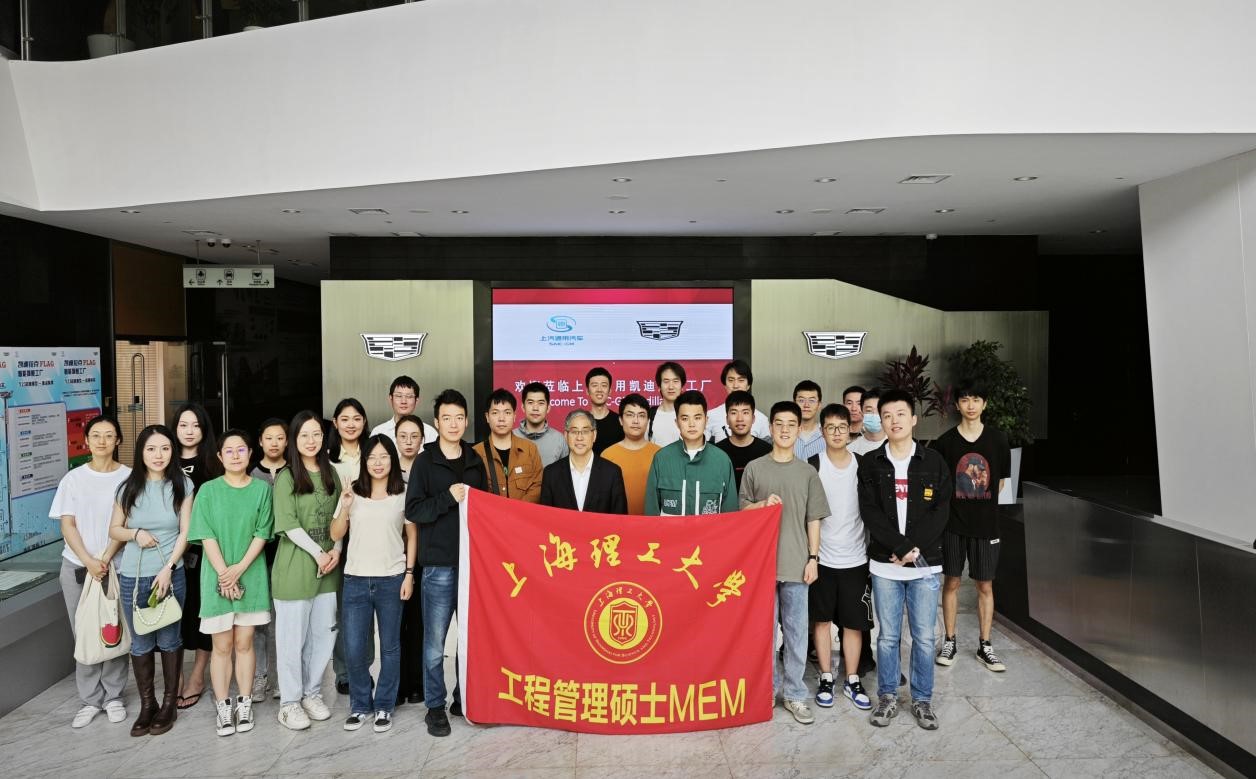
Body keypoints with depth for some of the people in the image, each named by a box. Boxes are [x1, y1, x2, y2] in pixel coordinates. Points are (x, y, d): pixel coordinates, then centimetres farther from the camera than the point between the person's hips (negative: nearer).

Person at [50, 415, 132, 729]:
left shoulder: (129, 477, -1)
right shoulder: (74, 478, 5)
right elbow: (67, 525, 1)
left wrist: (106, 559, -14)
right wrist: (89, 561, -11)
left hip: (116, 566, -2)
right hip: (77, 567, 2)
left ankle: (113, 697, 15)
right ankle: (89, 700, 16)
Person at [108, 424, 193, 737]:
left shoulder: (182, 485, -3)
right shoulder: (128, 488, 1)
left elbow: (185, 533, -4)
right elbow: (114, 529, 9)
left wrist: (167, 569, -13)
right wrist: (135, 533, -13)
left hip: (170, 575, -2)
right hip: (132, 577, 2)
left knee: (169, 640, 7)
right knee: (140, 643, 10)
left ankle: (169, 703, 21)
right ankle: (147, 705, 24)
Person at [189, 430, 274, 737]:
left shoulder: (262, 489, 1)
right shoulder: (208, 491, -1)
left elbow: (262, 534, -3)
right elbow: (207, 537, -6)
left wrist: (240, 568, -13)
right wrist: (223, 574, -14)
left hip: (251, 577, 1)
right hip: (218, 577, 0)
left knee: (244, 643, 8)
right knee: (222, 645, 6)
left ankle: (244, 704, 18)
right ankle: (223, 708, 16)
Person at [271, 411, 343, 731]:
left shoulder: (331, 474, 11)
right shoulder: (285, 478, -4)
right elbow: (289, 525, -11)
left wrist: (336, 550, -3)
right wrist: (318, 553, -14)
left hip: (328, 567, 5)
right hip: (295, 568, -5)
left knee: (324, 633, 9)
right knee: (292, 636, 2)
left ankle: (312, 694, 25)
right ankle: (289, 702, 15)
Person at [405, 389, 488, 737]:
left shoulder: (476, 461, 10)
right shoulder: (425, 461, 0)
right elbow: (413, 510, -7)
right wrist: (448, 498, -17)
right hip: (439, 564, -3)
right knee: (435, 641, 2)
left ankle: (464, 700, 25)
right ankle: (435, 707, 17)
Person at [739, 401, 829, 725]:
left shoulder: (808, 472, 6)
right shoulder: (754, 468, 3)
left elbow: (813, 520, 6)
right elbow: (743, 510, 7)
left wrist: (813, 558, -1)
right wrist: (763, 504, -13)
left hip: (796, 563, 1)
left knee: (796, 631, 5)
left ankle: (794, 694, 15)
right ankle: (769, 687, 22)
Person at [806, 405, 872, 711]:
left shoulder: (862, 465, 1)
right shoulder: (813, 466, -6)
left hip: (855, 557, 2)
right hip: (822, 556, -1)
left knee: (854, 622, 7)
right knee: (822, 619, 8)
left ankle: (852, 681, 19)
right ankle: (826, 679, 19)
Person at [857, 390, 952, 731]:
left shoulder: (933, 462, 2)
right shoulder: (870, 463, 1)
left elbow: (941, 510, -3)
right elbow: (869, 511, -7)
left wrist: (915, 548, -13)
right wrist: (902, 547, -16)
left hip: (925, 563, 0)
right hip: (885, 563, 0)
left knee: (924, 637, 7)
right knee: (888, 636, 8)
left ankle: (922, 699, 23)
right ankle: (887, 697, 23)